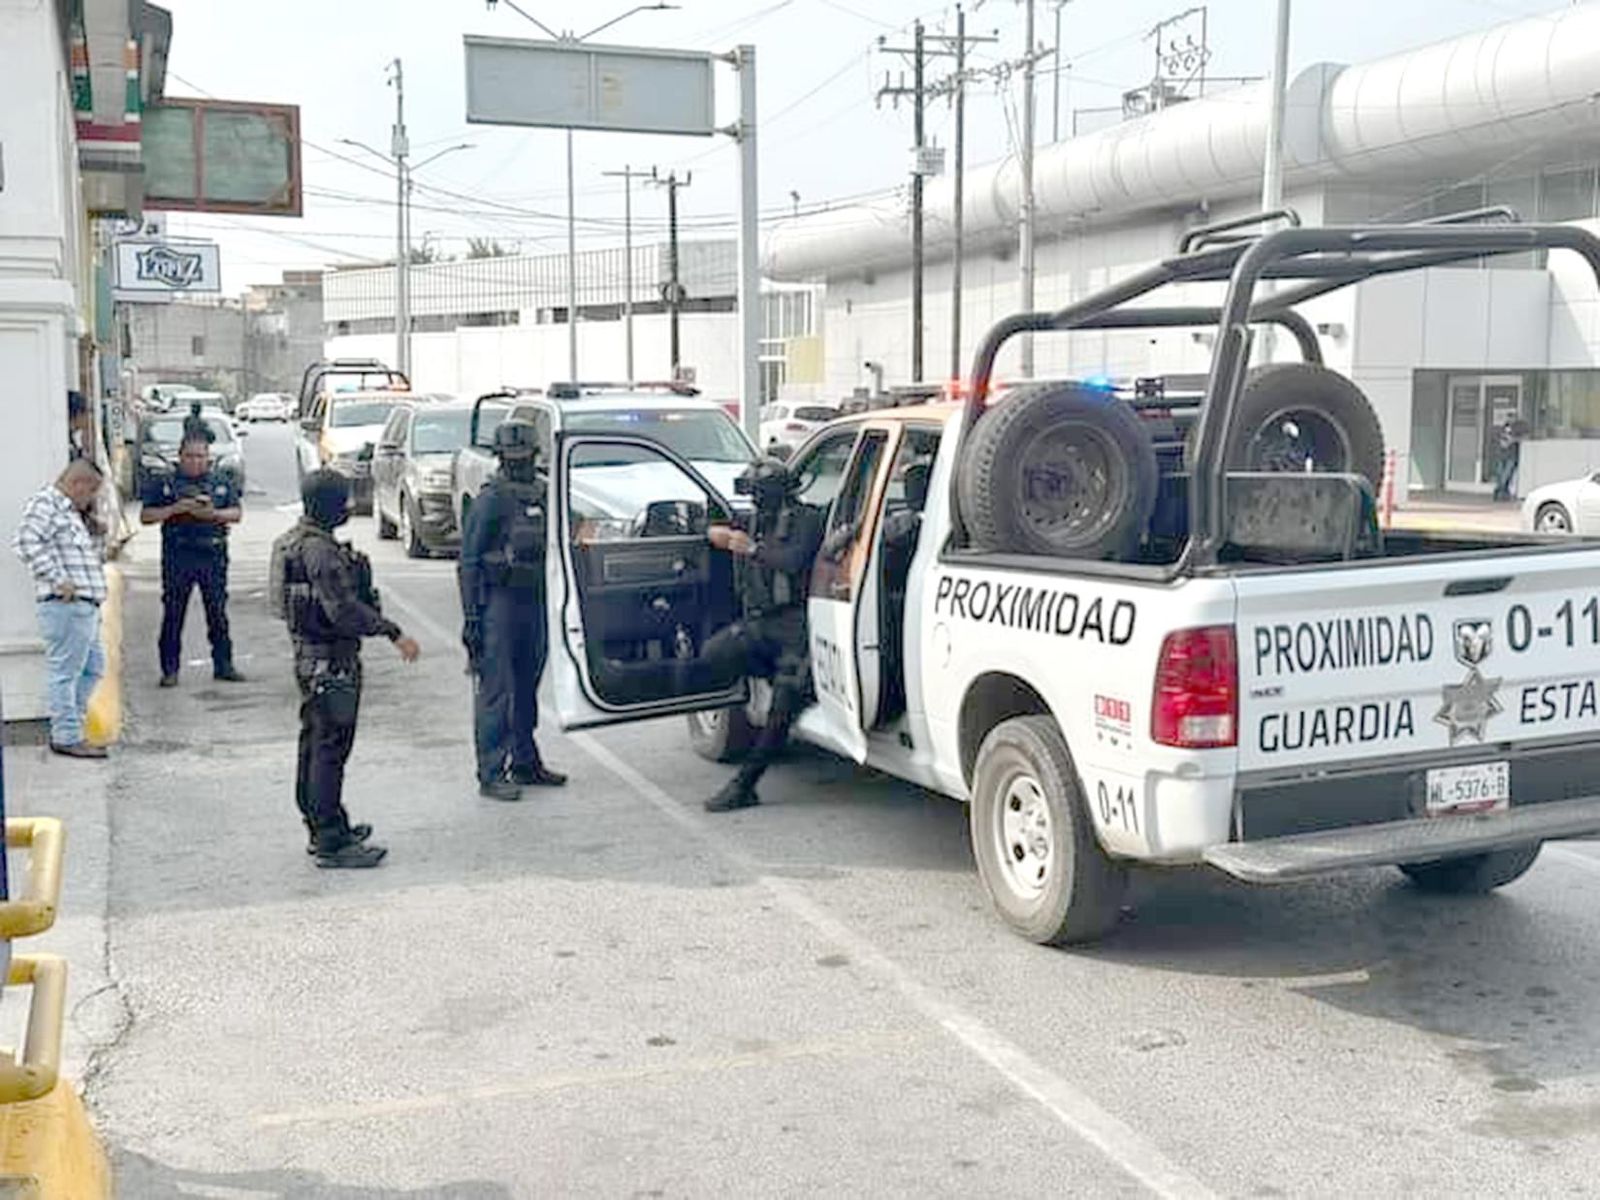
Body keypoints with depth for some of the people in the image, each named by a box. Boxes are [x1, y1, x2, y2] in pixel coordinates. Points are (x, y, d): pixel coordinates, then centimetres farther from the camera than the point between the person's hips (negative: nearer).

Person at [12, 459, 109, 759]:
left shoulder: (72, 512, 22)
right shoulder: (44, 503, -7)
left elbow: (96, 555, 32)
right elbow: (26, 542, -22)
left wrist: (97, 532, 14)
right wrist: (57, 579, -23)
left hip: (85, 605, 10)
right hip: (66, 604, -10)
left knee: (92, 667, 16)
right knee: (65, 671, -5)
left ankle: (64, 728, 24)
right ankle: (67, 737, 0)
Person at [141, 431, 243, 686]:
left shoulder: (222, 483, 11)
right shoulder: (164, 483, 6)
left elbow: (237, 513, 7)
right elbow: (145, 516, 2)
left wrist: (213, 514, -12)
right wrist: (174, 509, -13)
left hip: (213, 555, 1)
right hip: (177, 557, -1)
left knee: (218, 612, 5)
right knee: (173, 614, 0)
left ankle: (223, 665, 12)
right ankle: (170, 669, 6)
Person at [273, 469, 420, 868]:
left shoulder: (295, 541, 13)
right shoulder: (319, 549, -20)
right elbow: (343, 609, -25)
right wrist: (393, 633, -21)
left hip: (310, 656, 11)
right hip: (330, 660, -11)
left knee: (316, 746, 17)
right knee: (330, 749, -7)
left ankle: (322, 826, 28)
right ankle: (330, 842, -3)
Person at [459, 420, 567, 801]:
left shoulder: (544, 494, 11)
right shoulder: (492, 499, -10)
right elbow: (468, 562, -11)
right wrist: (471, 616, -16)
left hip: (533, 602, 7)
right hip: (499, 601, -7)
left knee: (527, 688, 16)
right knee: (496, 692, -5)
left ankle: (525, 763, 27)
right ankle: (491, 774, -1)